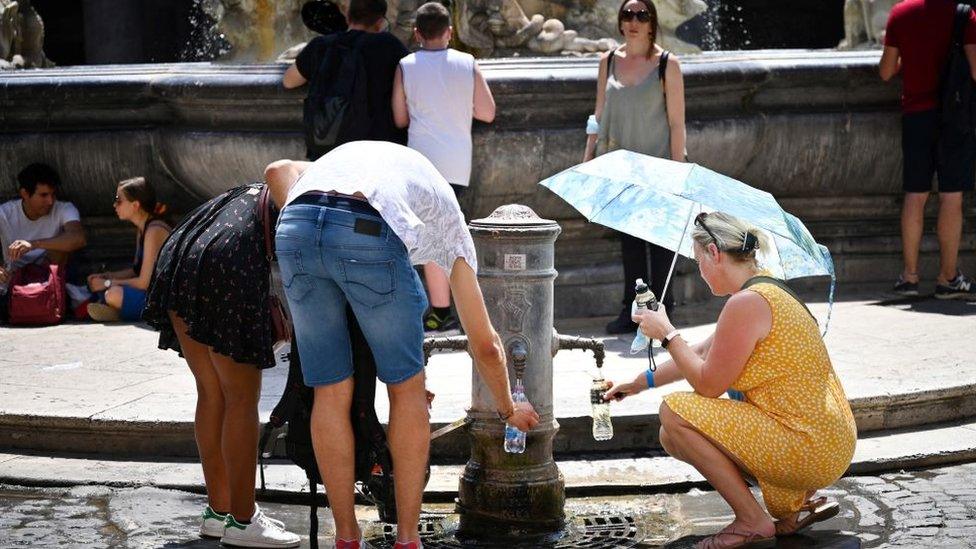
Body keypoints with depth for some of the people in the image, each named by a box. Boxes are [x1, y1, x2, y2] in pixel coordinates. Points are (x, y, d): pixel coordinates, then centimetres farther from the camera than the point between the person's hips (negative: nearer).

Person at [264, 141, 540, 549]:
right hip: (370, 234, -3)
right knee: (406, 389, 18)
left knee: (330, 392, 17)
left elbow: (278, 171, 22)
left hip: (295, 226, 3)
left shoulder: (350, 156, 44)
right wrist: (508, 409, 49)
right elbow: (485, 345, 35)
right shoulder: (449, 221, 33)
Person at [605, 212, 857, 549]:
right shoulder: (767, 290, 13)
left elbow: (708, 384, -14)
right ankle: (796, 501, 12)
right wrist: (642, 382, 30)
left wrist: (666, 334, -3)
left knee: (675, 413, -10)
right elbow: (703, 352, 24)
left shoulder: (746, 303, -19)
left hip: (810, 452, -10)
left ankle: (752, 522, -3)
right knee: (673, 439, 13)